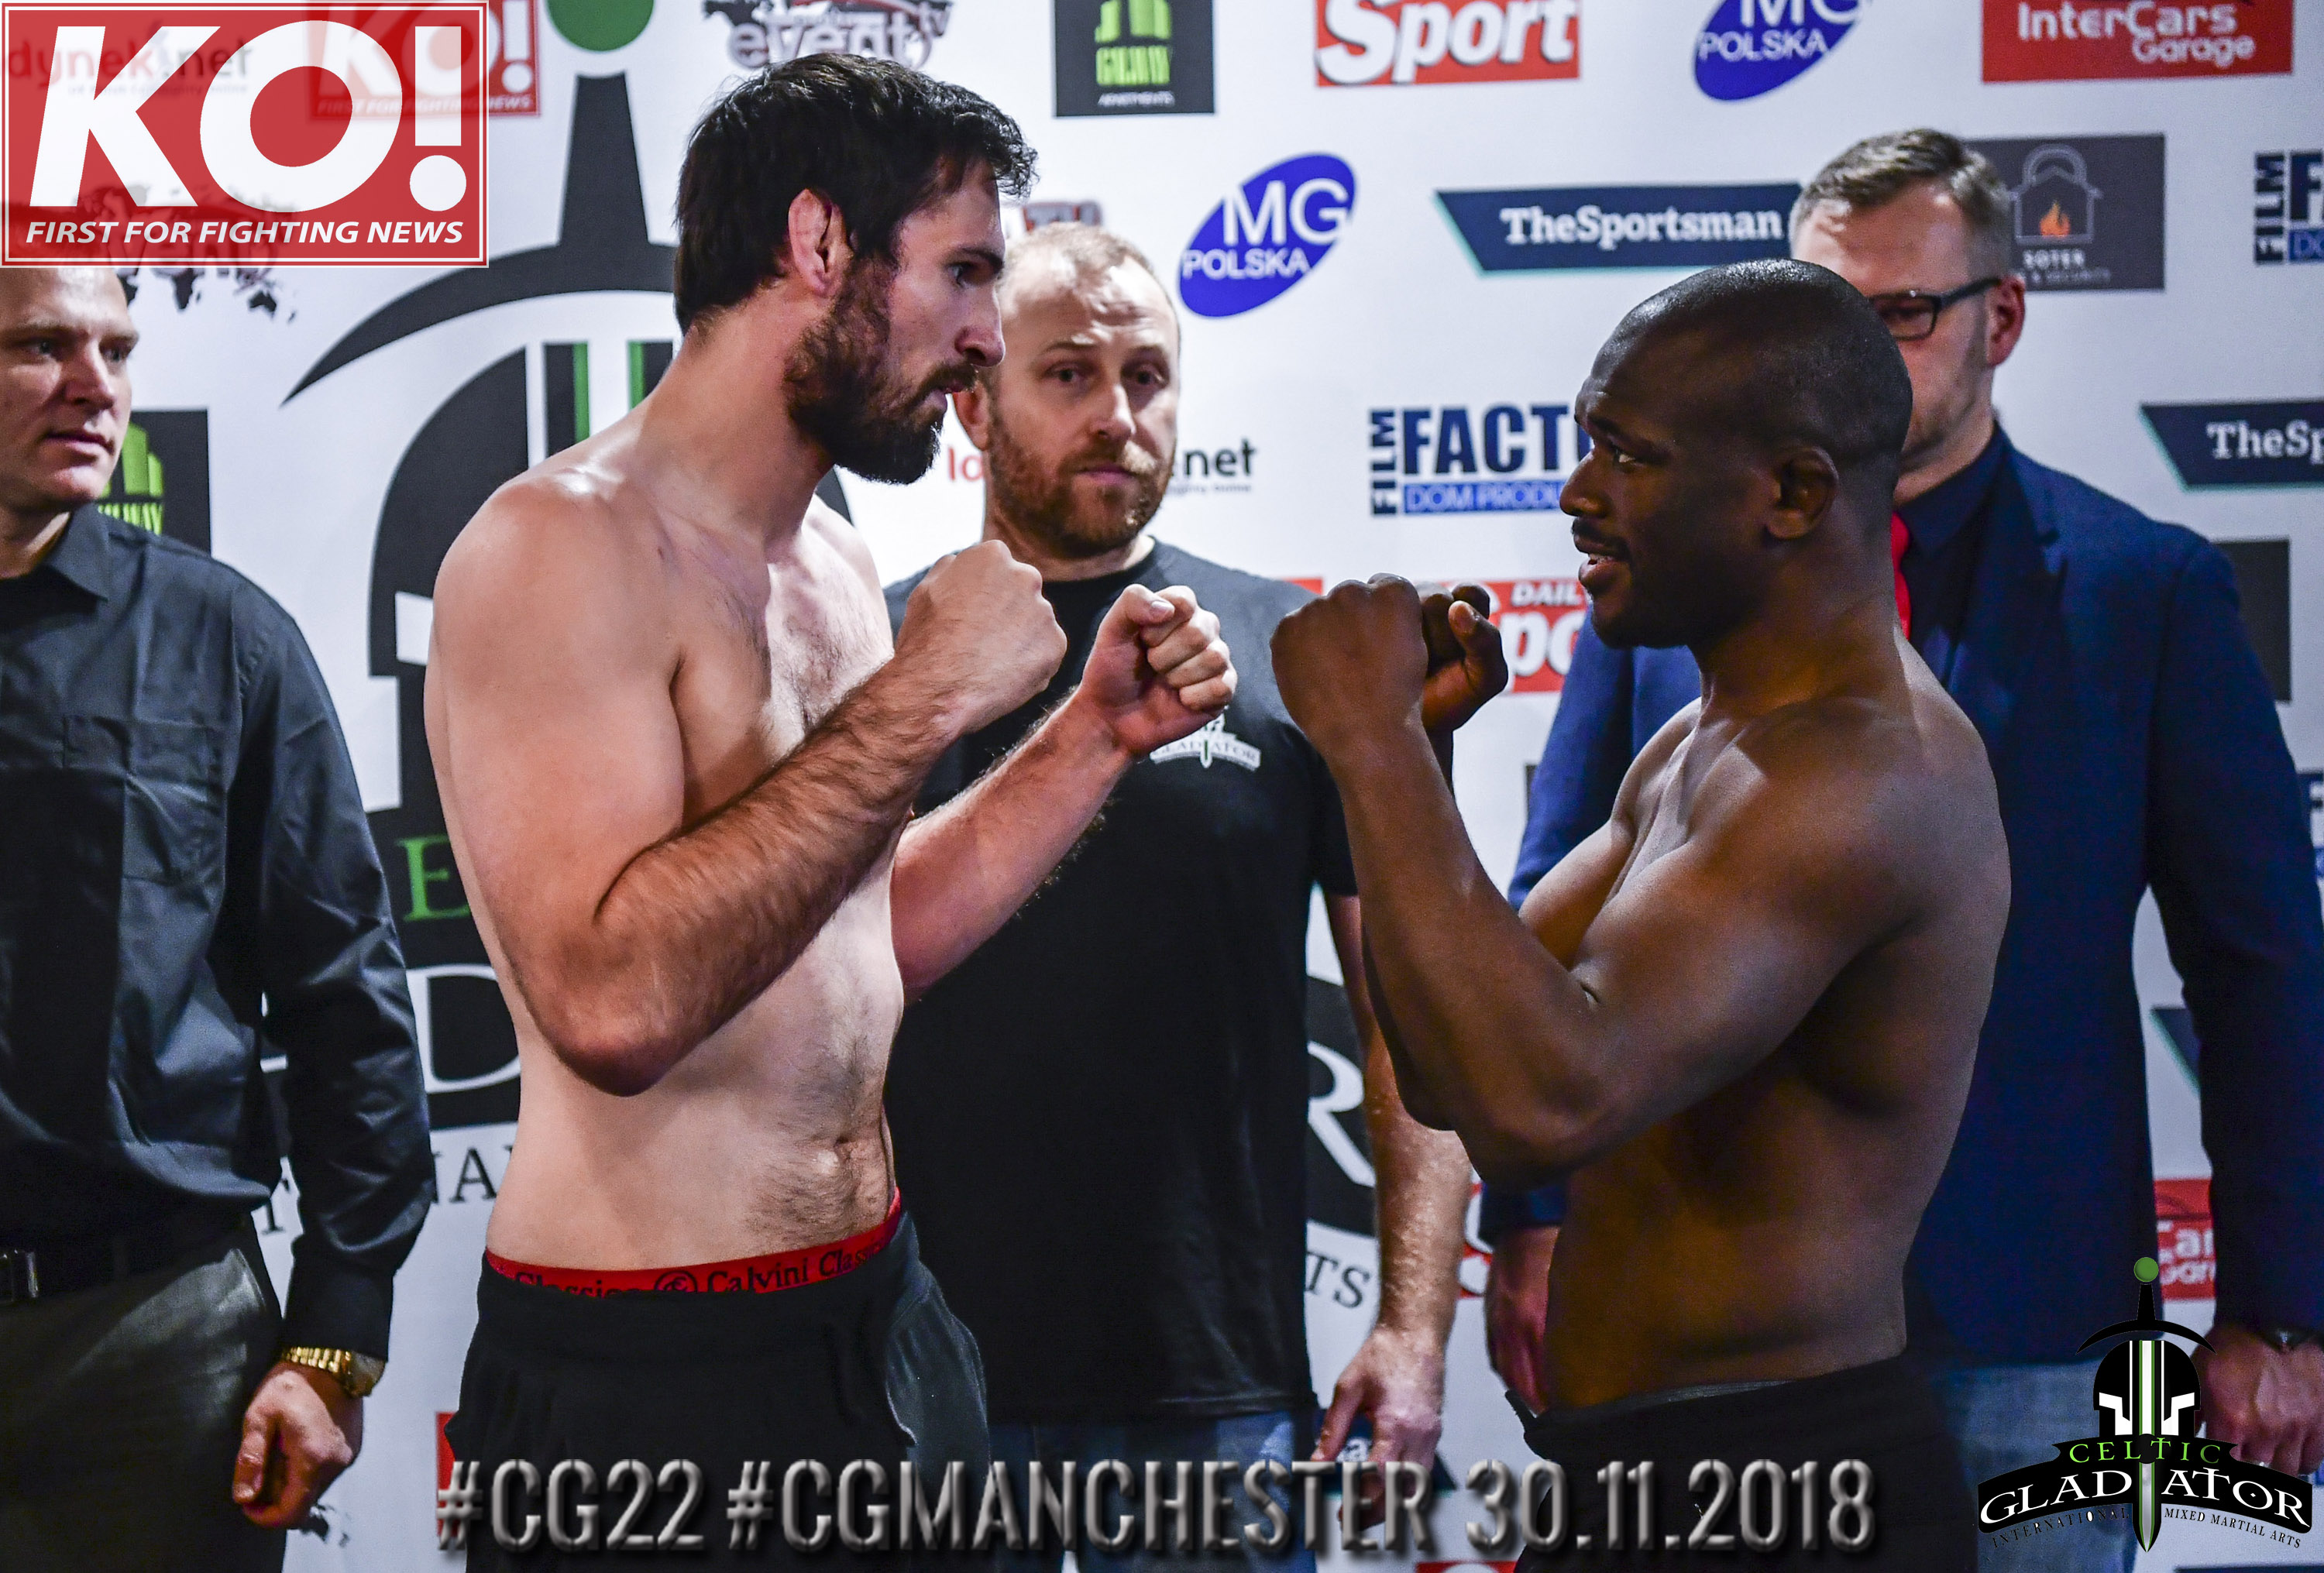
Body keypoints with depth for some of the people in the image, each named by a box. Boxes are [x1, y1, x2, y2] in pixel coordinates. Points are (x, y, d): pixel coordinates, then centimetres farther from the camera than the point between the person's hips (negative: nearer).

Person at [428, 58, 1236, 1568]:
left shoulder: (833, 565, 10)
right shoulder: (563, 550, -17)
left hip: (883, 1320, 9)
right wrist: (921, 701, -24)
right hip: (648, 1385, -8)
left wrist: (1098, 732, 9)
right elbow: (614, 1000, -30)